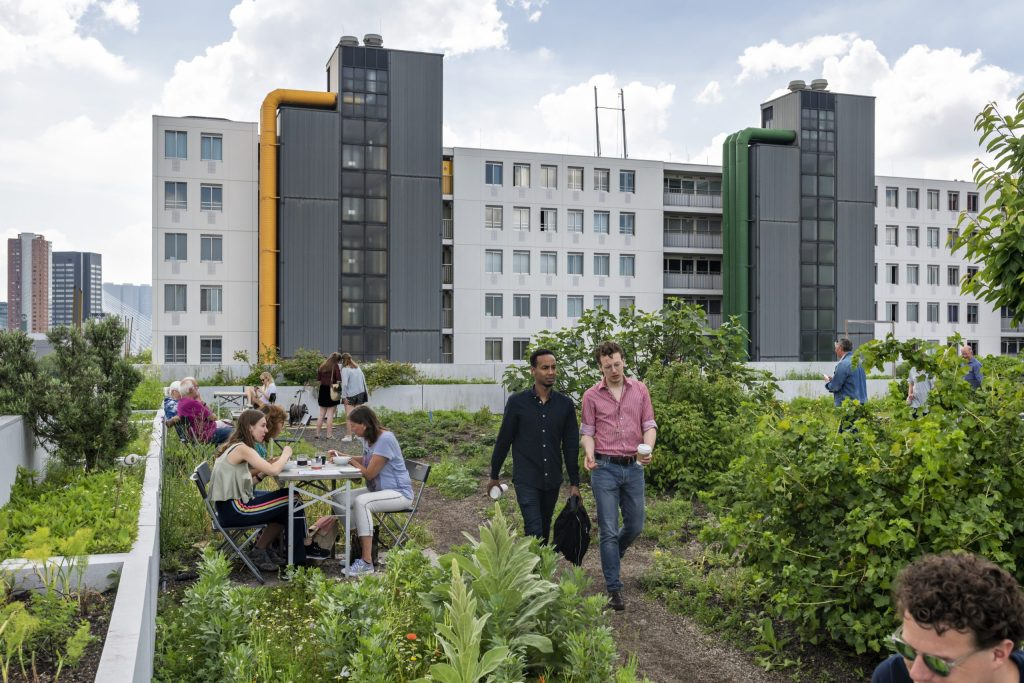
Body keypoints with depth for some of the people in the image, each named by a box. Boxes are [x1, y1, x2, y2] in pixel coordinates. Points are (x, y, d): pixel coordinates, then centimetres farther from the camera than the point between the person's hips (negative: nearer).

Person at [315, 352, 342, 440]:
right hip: (332, 391, -5)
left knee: (322, 414, 13)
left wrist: (318, 393, 16)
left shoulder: (322, 366, 9)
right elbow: (339, 380, -17)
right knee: (330, 414, -1)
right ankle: (329, 435, 0)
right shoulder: (335, 366, -8)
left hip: (323, 390, 5)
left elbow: (318, 380, 11)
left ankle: (317, 433, 14)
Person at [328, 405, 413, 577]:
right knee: (339, 498, -2)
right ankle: (361, 547, 0)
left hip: (400, 493, -10)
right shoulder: (368, 438, 6)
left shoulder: (385, 439, -22)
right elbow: (366, 462, 25)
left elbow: (369, 473, -20)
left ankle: (366, 562, -30)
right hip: (378, 489, 10)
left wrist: (352, 461, -5)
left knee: (361, 502, -34)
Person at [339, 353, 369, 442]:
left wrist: (344, 396, -14)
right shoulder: (358, 368, 9)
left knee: (348, 416, -2)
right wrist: (365, 393, 14)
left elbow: (344, 384, -19)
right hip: (360, 393, 6)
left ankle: (349, 436, -3)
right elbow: (364, 380, 10)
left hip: (350, 395, -6)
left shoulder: (345, 369, -12)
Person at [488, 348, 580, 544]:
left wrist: (574, 483, 3)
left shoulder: (565, 404, 1)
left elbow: (571, 445, 4)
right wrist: (494, 476, 7)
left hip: (552, 480, 3)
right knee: (535, 531, -11)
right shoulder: (517, 402, -6)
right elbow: (504, 440, 1)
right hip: (526, 479, -3)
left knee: (545, 530, 14)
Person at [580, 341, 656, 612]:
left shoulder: (639, 389, 5)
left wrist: (647, 449, -15)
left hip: (633, 467, 3)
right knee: (609, 530, -2)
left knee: (635, 526, 13)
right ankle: (614, 589, 7)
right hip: (605, 468, -3)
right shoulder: (592, 396, -1)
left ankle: (610, 557, 43)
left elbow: (649, 425, 5)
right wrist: (589, 455, -19)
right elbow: (587, 431, 1)